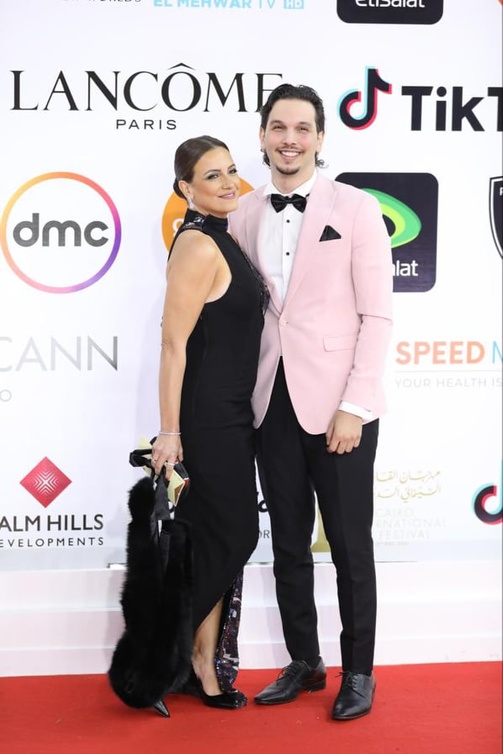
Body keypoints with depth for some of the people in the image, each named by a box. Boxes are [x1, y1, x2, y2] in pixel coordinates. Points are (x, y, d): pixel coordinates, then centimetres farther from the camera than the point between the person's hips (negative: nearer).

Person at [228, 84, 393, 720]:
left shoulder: (356, 209, -4)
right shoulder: (243, 215, 8)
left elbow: (377, 316, -7)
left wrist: (353, 406, -13)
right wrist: (242, 394, 0)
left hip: (337, 405, -4)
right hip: (273, 402, 4)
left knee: (350, 544, 5)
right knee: (288, 543, 12)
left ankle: (359, 672, 19)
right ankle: (303, 663, 27)